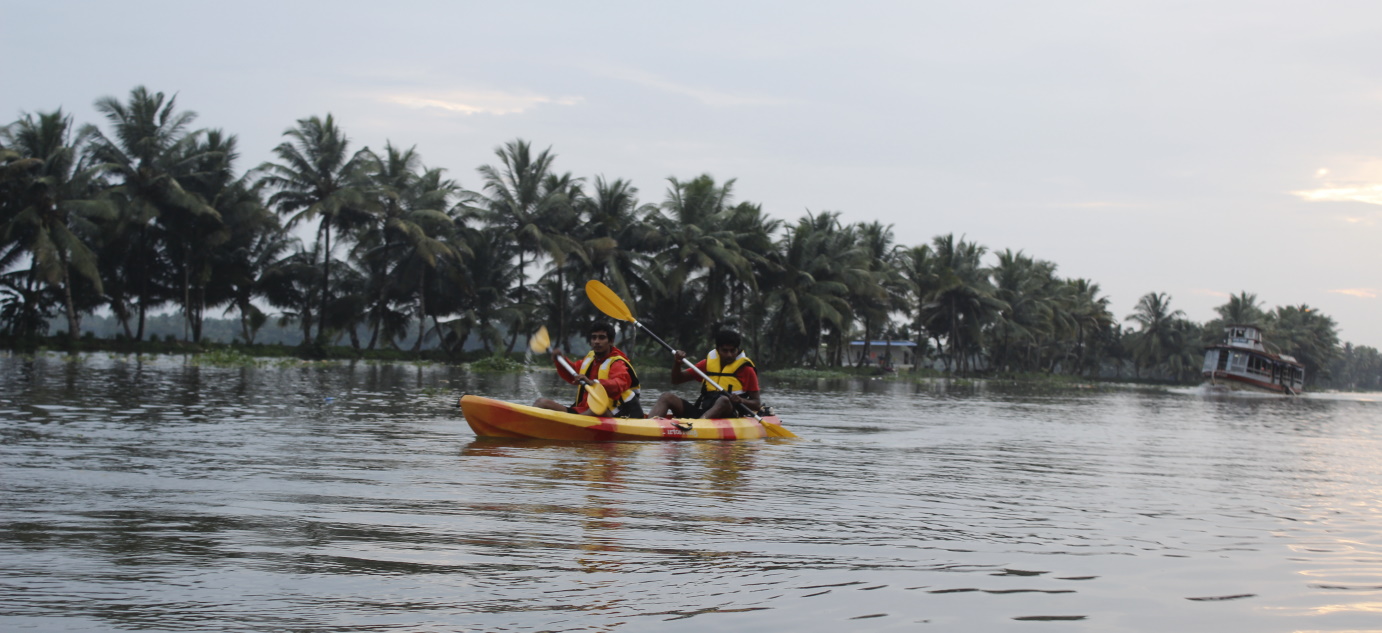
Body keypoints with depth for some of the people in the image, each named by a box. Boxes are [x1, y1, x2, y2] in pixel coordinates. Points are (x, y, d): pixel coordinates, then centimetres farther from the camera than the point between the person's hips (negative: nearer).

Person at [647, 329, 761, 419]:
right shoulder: (708, 363, 17)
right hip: (701, 412, 5)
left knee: (723, 400, -38)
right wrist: (677, 362, -1)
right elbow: (677, 380, 20)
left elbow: (757, 404, 3)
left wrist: (741, 401, -19)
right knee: (667, 397, -13)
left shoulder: (746, 370, 6)